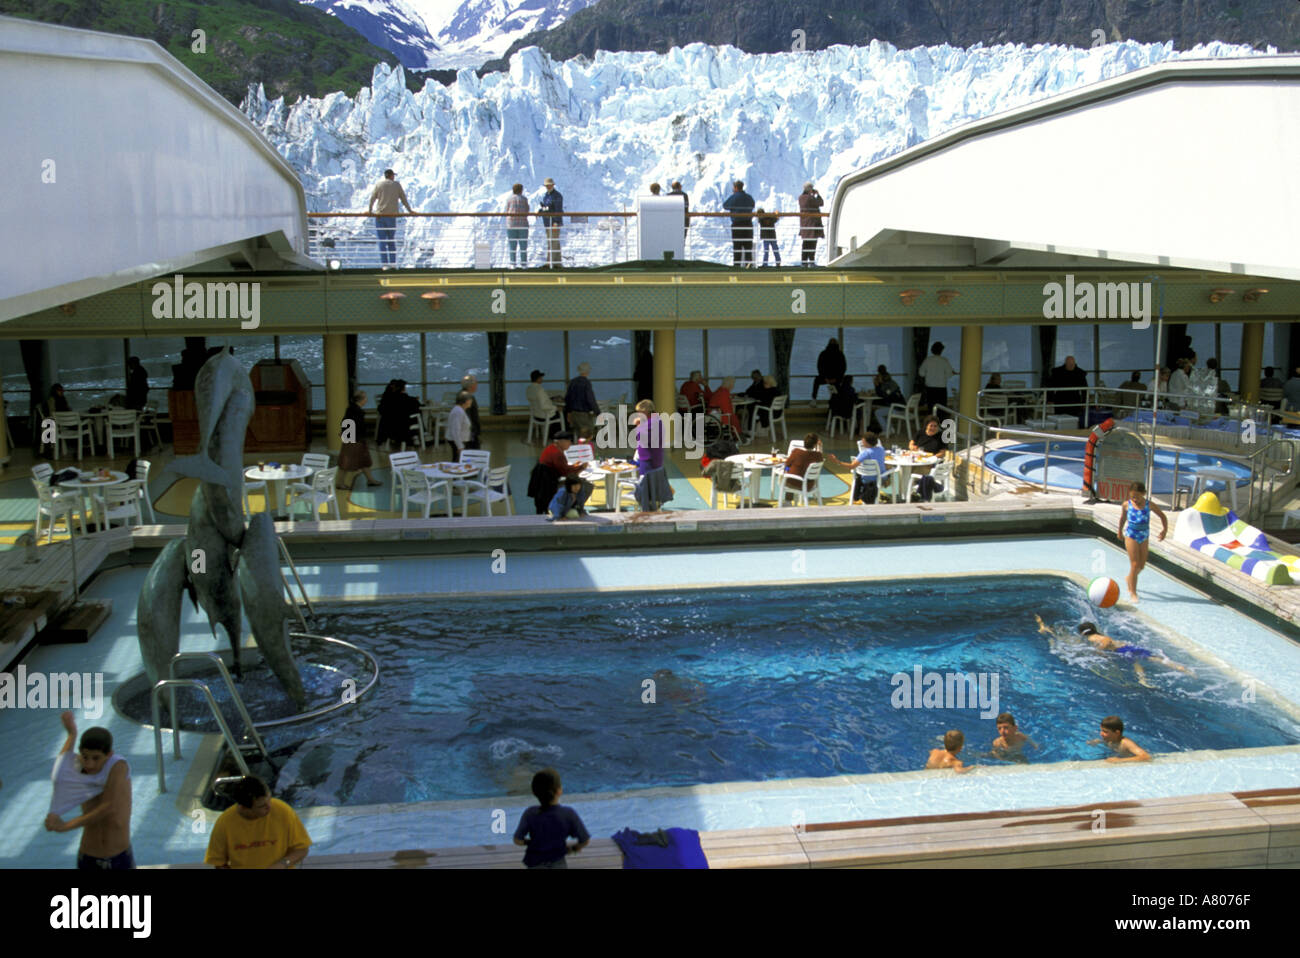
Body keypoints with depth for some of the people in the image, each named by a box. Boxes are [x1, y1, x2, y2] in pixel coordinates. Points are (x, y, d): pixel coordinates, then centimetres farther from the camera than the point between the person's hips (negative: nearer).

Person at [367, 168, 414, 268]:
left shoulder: (378, 184, 3)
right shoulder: (397, 185, 6)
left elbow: (372, 198, 2)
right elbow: (403, 199, 12)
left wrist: (369, 210, 16)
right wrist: (410, 210, 24)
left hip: (380, 215, -1)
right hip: (392, 215, 2)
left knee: (382, 241, 0)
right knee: (391, 240, 13)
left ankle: (384, 264, -6)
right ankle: (393, 263, 10)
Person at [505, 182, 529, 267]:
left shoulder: (509, 199, 3)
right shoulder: (524, 199, 2)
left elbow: (507, 211, 4)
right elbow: (526, 212, 4)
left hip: (511, 224, 0)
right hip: (523, 224, 0)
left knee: (512, 245, 2)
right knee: (523, 245, 4)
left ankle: (513, 263, -1)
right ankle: (523, 263, 2)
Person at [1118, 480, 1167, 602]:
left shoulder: (1149, 505, -7)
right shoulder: (1127, 505, -7)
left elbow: (1162, 515, 4)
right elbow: (1123, 517, 12)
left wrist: (1165, 529, -9)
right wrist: (1120, 531, 22)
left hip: (1144, 537, 3)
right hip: (1131, 536, -3)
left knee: (1141, 565, 11)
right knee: (1135, 565, -8)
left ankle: (1130, 578, 42)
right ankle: (1133, 592, 0)